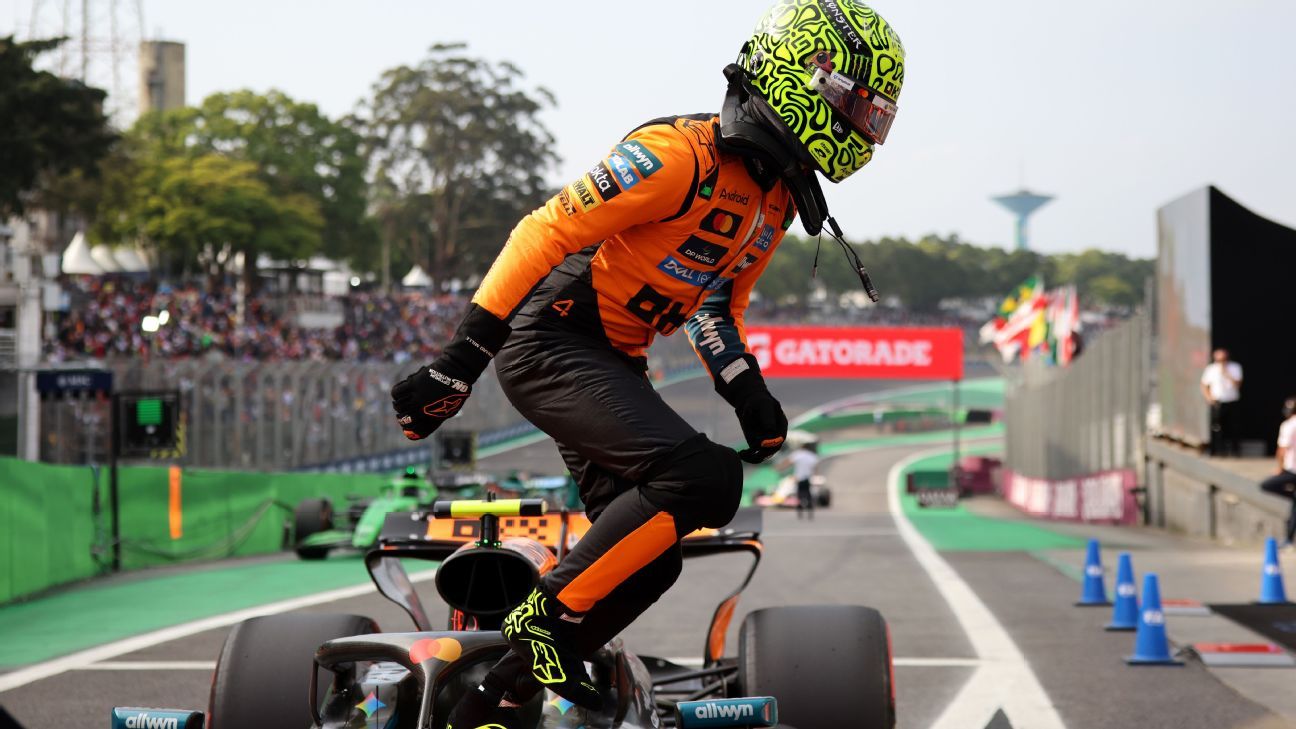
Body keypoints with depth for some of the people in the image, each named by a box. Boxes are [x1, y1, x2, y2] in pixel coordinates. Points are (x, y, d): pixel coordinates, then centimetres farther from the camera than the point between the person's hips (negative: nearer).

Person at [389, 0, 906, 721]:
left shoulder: (778, 197, 11)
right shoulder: (682, 154, -18)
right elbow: (548, 230, -21)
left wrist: (749, 392, 4)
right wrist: (463, 358, -24)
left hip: (612, 362, 10)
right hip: (552, 341, -10)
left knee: (645, 558, 9)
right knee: (698, 479, -27)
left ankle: (486, 707, 18)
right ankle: (549, 613, -14)